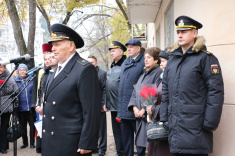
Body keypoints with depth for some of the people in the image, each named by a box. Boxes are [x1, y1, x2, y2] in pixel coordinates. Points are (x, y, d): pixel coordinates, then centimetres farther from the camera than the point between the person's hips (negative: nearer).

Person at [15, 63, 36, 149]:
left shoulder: (32, 80, 0)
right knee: (23, 126, 10)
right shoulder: (16, 81, 3)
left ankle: (32, 143, 15)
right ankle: (25, 142, 23)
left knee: (32, 125, 3)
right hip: (21, 108, 1)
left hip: (31, 107, -1)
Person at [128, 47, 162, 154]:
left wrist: (144, 109, -14)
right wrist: (135, 107, 0)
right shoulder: (144, 75, 19)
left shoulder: (158, 73, -7)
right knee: (140, 143, 10)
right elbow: (135, 92, 16)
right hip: (139, 115, 8)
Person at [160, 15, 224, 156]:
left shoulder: (205, 58, -6)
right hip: (175, 126, 6)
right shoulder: (173, 59, 15)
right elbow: (166, 90, 16)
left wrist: (210, 123, -16)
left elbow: (215, 92, -11)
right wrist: (164, 117, 9)